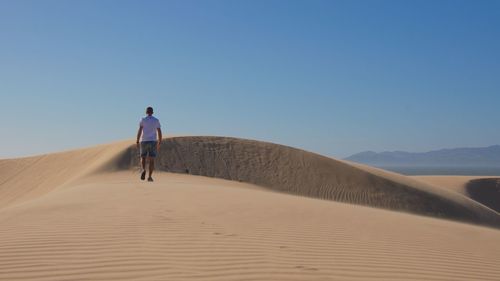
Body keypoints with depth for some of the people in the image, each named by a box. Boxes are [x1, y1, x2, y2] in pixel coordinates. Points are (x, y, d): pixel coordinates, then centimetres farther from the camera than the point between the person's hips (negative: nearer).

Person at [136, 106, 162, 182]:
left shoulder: (143, 120, 0)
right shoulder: (156, 120, 5)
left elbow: (139, 131, -9)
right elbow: (159, 132, 3)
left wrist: (137, 142, -8)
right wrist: (159, 143, 9)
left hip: (144, 141, -1)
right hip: (153, 142, 1)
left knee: (143, 158, 13)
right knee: (151, 160, 3)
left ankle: (143, 170, -17)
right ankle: (150, 177, -6)